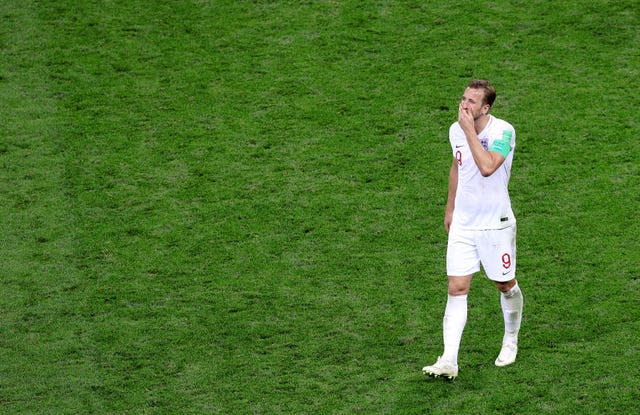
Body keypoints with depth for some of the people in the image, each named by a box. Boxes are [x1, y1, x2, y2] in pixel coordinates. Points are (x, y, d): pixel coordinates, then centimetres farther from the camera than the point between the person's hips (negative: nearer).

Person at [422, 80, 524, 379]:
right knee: (457, 288, -5)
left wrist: (469, 130, -31)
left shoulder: (503, 131, -19)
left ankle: (511, 340, 39)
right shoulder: (456, 130, 1)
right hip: (462, 222, 4)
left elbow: (488, 167, -36)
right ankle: (449, 360, -9)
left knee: (506, 285, 12)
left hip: (496, 223, -4)